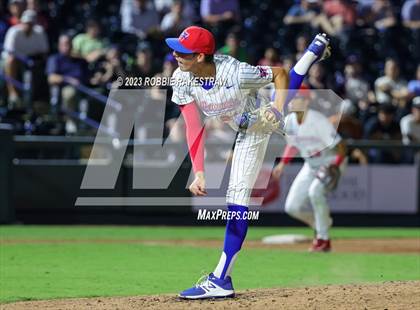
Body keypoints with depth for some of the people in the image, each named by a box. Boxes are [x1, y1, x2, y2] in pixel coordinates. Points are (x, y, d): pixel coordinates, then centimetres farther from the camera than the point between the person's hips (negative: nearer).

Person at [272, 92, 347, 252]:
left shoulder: (318, 120, -26)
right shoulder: (289, 121, -5)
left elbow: (340, 146, -25)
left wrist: (335, 167, -38)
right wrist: (282, 164, 2)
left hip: (331, 162, -7)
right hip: (310, 165, 7)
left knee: (315, 191, -33)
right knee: (292, 207, -2)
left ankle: (323, 239, -18)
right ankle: (320, 225, 26)